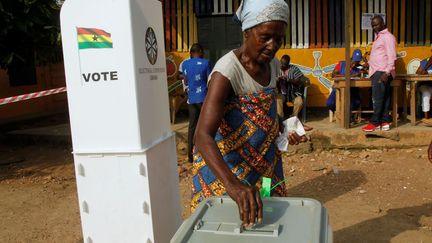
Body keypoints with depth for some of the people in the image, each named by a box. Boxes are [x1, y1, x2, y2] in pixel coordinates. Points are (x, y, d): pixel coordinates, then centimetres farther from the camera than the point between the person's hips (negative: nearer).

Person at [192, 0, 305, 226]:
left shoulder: (272, 64, -2)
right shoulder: (227, 71, -25)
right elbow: (203, 137, -36)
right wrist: (233, 184, -50)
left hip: (264, 163, 7)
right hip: (226, 165, -6)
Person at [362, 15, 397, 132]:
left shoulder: (388, 37, -8)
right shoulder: (379, 37, 20)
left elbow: (391, 57, -15)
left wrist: (387, 72, -22)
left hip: (382, 73, -9)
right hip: (377, 72, 9)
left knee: (377, 99, -8)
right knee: (384, 99, 8)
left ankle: (375, 123, -3)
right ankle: (385, 122, 10)